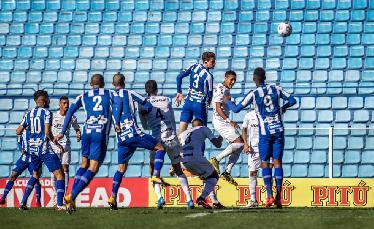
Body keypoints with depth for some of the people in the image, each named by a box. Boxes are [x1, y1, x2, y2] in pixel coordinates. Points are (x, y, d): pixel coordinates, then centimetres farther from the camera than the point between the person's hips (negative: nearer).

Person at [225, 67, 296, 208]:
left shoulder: (253, 94, -6)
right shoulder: (276, 89, 4)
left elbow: (236, 109, -3)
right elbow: (292, 100, 12)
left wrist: (228, 101, 17)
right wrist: (283, 108, 32)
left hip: (265, 133, -3)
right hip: (279, 130, 3)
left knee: (265, 163, 4)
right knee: (277, 162, 4)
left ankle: (269, 195, -10)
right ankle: (278, 197, -4)